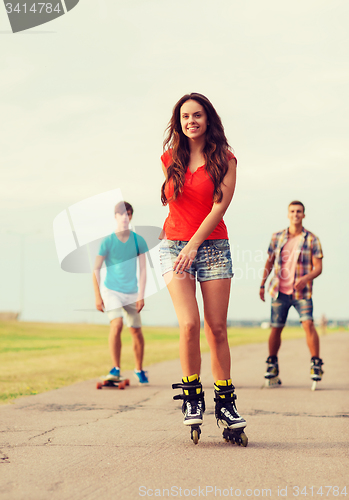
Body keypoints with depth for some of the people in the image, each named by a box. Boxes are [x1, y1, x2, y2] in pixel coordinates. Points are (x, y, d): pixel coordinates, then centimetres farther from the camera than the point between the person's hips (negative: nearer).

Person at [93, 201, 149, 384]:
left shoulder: (138, 240, -1)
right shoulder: (107, 241, -7)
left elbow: (142, 269, 3)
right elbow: (96, 269, -2)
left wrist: (141, 295, -3)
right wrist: (97, 296, -7)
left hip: (131, 292, 3)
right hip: (111, 290, -2)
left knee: (136, 330, 3)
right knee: (117, 324, -21)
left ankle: (139, 369, 20)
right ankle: (116, 369, -16)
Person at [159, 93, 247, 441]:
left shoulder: (224, 159, 1)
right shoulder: (169, 158, 10)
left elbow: (220, 206, -8)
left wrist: (194, 245, -16)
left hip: (213, 247, -1)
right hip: (174, 245, 1)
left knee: (217, 329, -2)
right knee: (189, 324, -15)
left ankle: (225, 402, 8)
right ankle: (191, 398, -1)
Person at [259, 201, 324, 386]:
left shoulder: (312, 239, 0)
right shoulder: (277, 237, 8)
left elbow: (318, 268, -3)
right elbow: (269, 262, 17)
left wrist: (306, 279, -22)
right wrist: (262, 284, 15)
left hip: (302, 292, -2)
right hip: (280, 291, 2)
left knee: (308, 323, -19)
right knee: (276, 328, 4)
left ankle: (316, 364, -11)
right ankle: (272, 364, 22)